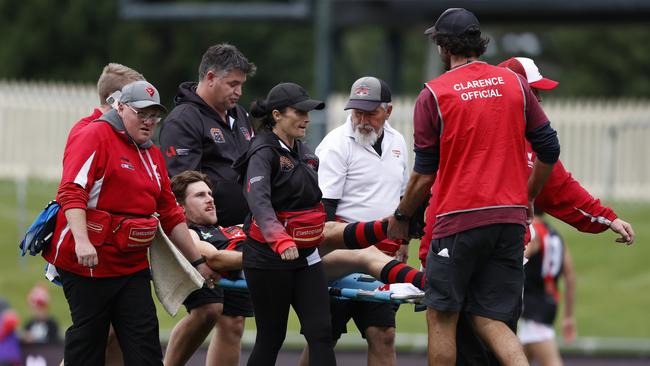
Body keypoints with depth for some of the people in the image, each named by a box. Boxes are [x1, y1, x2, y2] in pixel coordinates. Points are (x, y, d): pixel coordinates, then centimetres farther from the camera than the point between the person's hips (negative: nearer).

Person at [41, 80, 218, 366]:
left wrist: (198, 261, 20)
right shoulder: (95, 136, -7)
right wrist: (81, 241, -31)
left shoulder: (152, 154, 17)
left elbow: (170, 214, 22)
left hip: (132, 264, 7)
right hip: (87, 261, -7)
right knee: (88, 336, 0)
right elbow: (72, 191, -19)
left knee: (144, 338, -2)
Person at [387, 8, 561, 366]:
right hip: (510, 217, 4)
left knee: (441, 317, 7)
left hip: (459, 220, -4)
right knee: (490, 320, 7)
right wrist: (527, 199, 26)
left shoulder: (433, 94, -2)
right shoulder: (514, 84, 8)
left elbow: (424, 173, 0)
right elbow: (549, 150, 11)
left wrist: (400, 217, 16)